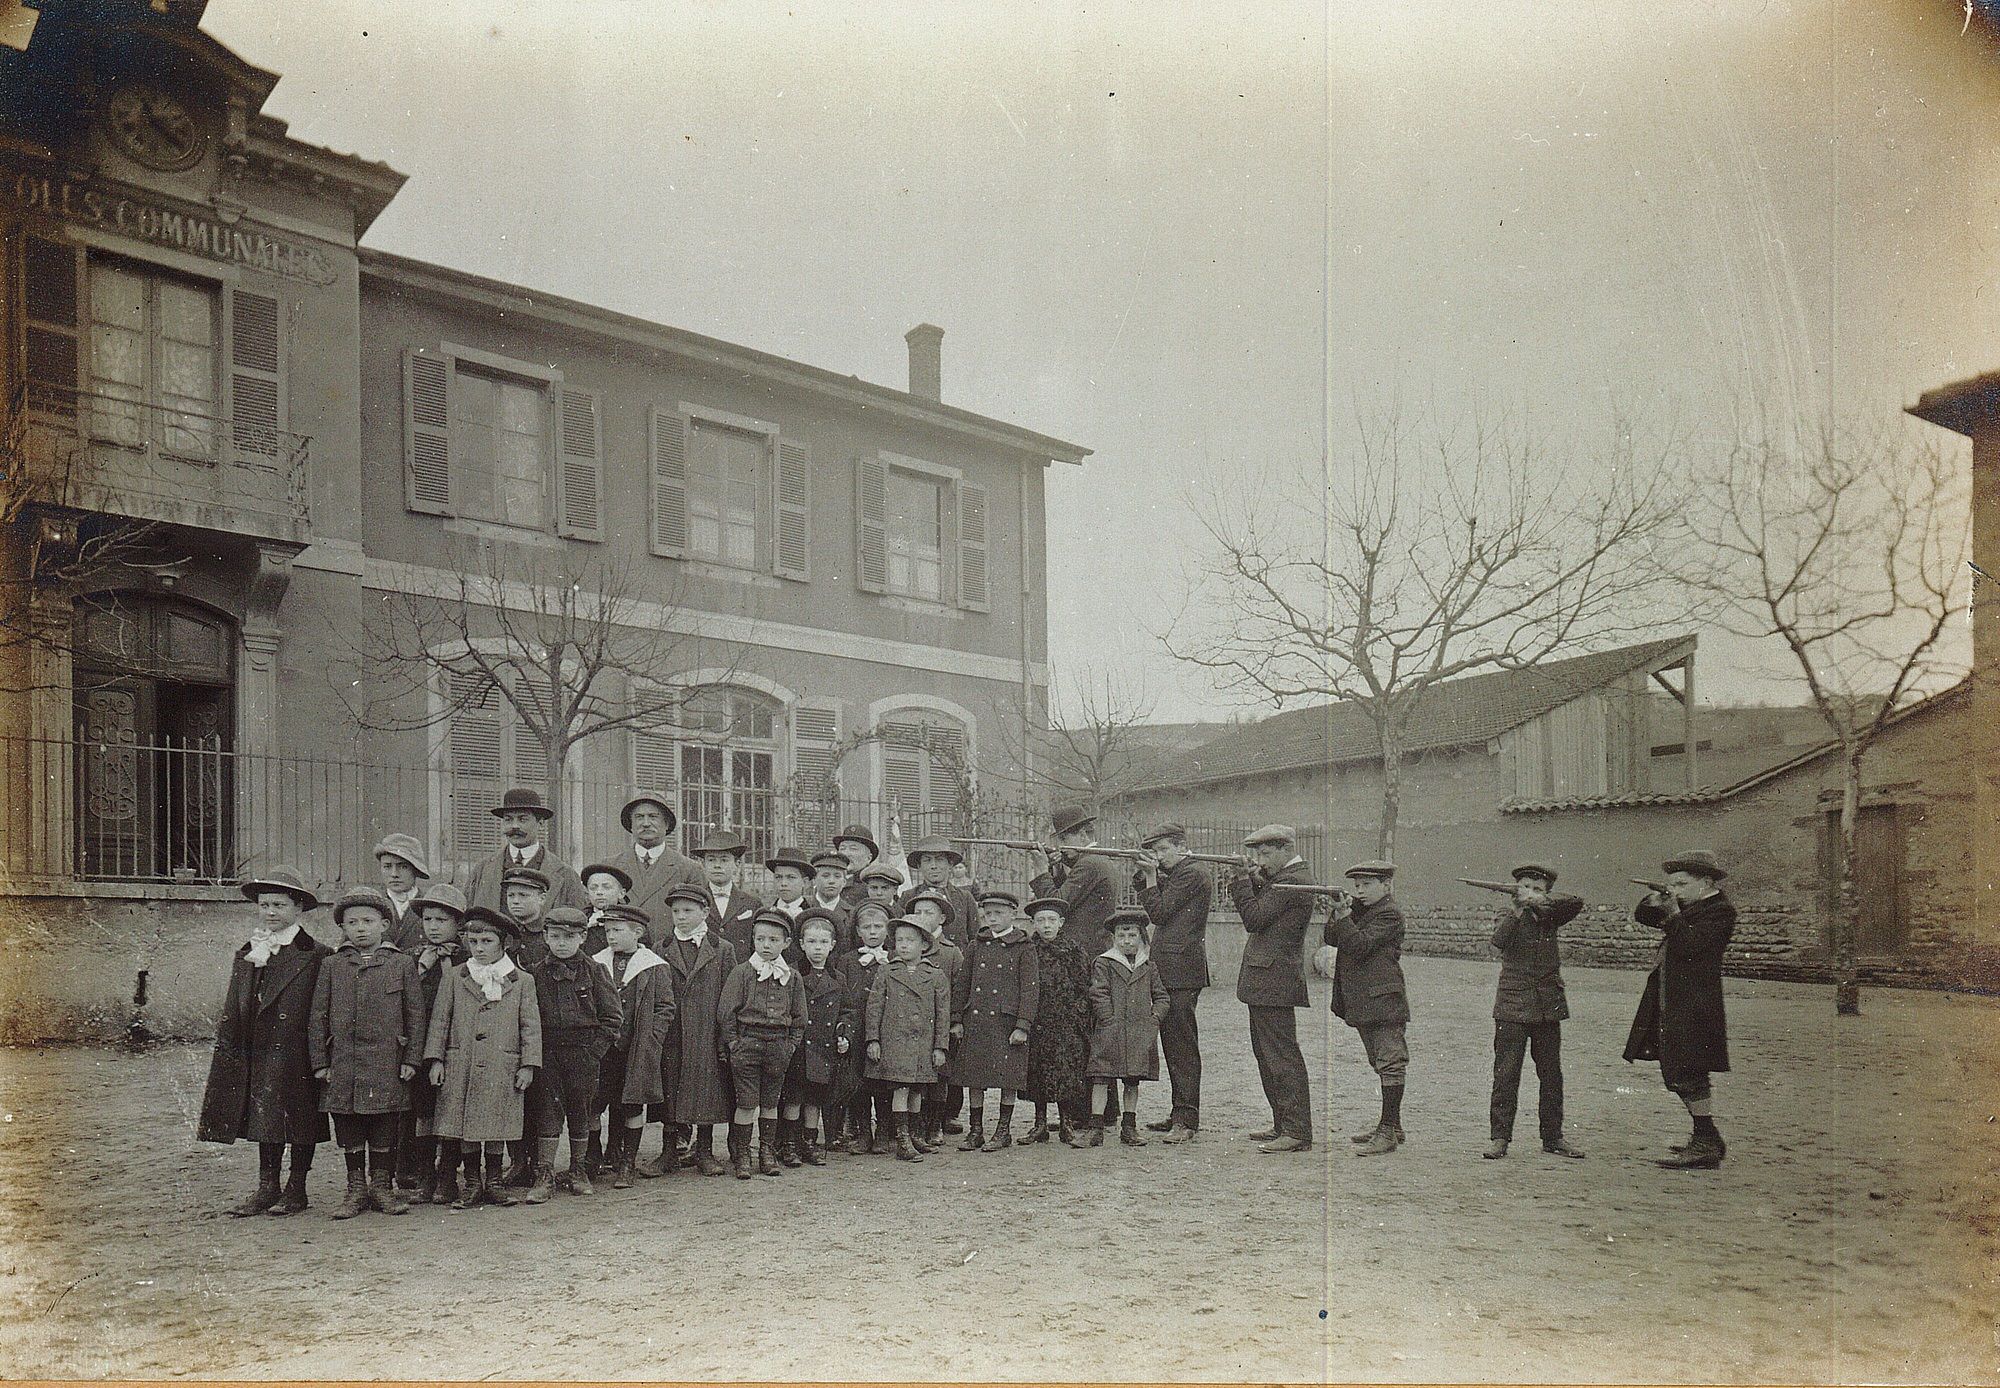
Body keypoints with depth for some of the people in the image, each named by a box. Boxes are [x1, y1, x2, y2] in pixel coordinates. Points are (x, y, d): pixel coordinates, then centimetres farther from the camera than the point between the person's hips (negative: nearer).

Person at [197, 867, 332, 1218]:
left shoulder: (317, 956, -7)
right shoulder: (245, 955, 11)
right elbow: (232, 1012, 13)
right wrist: (227, 1050, 6)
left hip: (296, 1056, -5)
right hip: (255, 1055, 5)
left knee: (298, 1122, 4)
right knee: (263, 1121, 10)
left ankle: (296, 1189, 15)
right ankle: (267, 1188, 20)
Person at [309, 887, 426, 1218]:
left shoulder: (403, 964, 4)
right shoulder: (331, 966, 7)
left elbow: (416, 1015, 4)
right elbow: (318, 1017, 7)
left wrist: (411, 1059, -1)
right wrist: (319, 1062, 1)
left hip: (387, 1063, -1)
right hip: (342, 1064, 1)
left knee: (384, 1129, 4)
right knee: (349, 1130, 7)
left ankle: (382, 1186, 17)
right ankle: (356, 1188, 18)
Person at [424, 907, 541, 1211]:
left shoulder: (522, 981, 5)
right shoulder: (454, 978, 7)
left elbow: (530, 1026, 5)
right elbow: (440, 1020, 8)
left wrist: (528, 1065, -1)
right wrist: (436, 1059, 1)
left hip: (502, 1068, -1)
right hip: (461, 1067, 1)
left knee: (497, 1126, 4)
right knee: (464, 1128, 4)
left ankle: (493, 1182, 18)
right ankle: (471, 1183, 16)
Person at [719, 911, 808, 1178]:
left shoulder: (792, 977, 6)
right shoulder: (741, 972, -2)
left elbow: (799, 1016, 12)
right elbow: (726, 1011, -2)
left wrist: (791, 1044, 5)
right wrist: (733, 1042, -6)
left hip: (779, 1045, 3)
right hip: (747, 1042, -3)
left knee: (770, 1102, 11)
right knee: (747, 1103, -3)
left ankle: (767, 1152, 21)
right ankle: (741, 1155, 7)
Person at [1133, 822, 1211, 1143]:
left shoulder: (1191, 873, -10)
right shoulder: (1176, 875, 19)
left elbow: (1158, 913, -11)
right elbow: (1142, 895, 23)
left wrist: (1151, 876, -4)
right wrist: (1144, 873, 8)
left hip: (1181, 968, -10)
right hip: (1170, 969, 10)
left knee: (1182, 1044, -8)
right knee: (1173, 1042, 12)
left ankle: (1186, 1119, -7)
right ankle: (1181, 1113, 19)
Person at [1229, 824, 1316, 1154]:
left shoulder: (1291, 881, -16)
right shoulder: (1282, 877, 16)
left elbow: (1253, 919, -19)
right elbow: (1259, 915, 16)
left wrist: (1241, 882, -9)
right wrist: (1252, 882, 4)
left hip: (1274, 982, -11)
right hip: (1265, 981, 11)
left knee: (1282, 1056, -8)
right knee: (1266, 1054, 16)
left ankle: (1298, 1132, -5)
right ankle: (1283, 1125, 24)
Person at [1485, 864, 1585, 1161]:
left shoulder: (1549, 916, 9)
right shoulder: (1508, 916, 1)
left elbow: (1575, 902, -10)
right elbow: (1498, 942, -19)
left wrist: (1541, 901, -23)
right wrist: (1516, 910, -30)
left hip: (1548, 1007, 3)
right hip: (1513, 1006, -3)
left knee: (1551, 1074, 9)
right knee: (1506, 1074, -4)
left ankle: (1553, 1137, 19)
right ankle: (1499, 1137, 1)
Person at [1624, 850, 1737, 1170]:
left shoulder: (1720, 911, -10)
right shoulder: (1688, 907, 16)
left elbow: (1688, 945, -22)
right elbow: (1642, 917, 22)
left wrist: (1673, 915, -13)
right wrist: (1653, 903, 2)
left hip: (1693, 1005, -10)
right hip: (1670, 1003, 10)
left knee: (1686, 1074, -11)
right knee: (1677, 1073, 14)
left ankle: (1706, 1147, -8)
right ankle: (1707, 1138, 24)